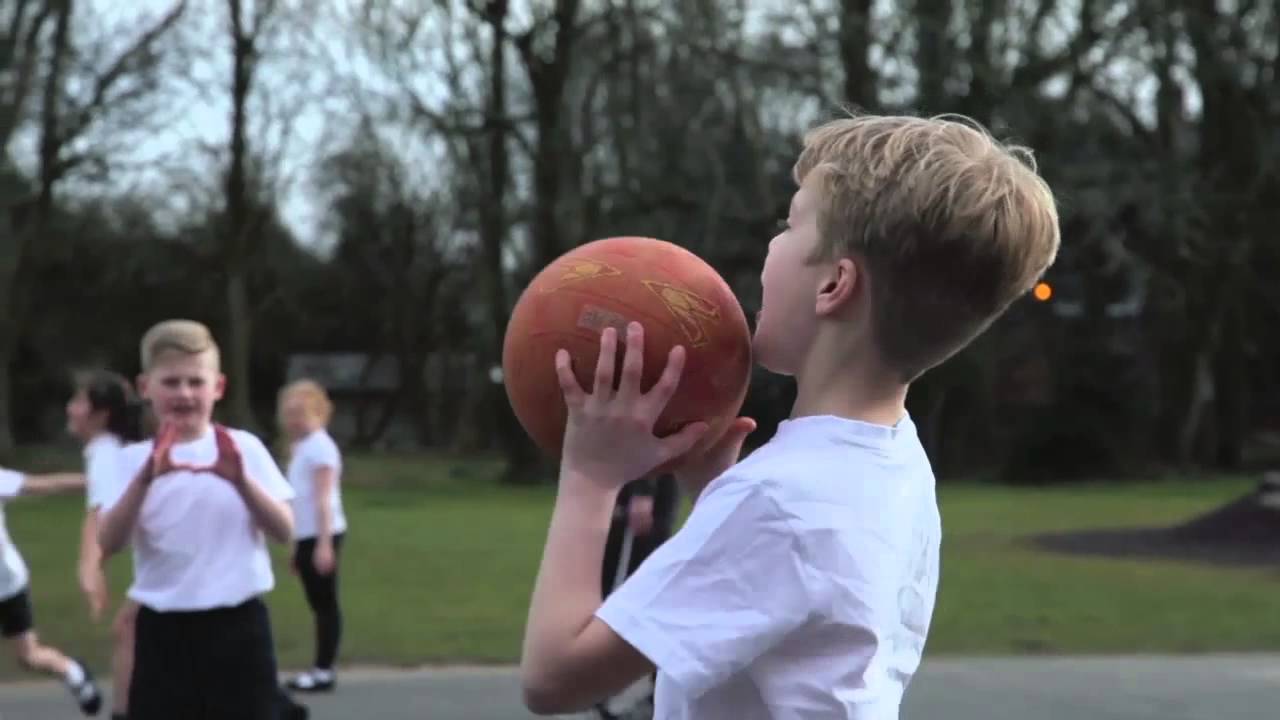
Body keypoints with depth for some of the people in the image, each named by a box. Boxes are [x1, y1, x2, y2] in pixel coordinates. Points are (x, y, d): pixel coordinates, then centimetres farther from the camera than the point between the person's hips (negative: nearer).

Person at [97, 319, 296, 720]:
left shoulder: (244, 448, 1)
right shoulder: (134, 459, 1)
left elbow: (284, 531, -7)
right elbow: (108, 543, -13)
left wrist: (242, 481, -25)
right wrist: (145, 479, -28)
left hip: (237, 625, 0)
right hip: (164, 630, 0)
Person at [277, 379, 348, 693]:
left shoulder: (319, 446, -11)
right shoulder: (301, 447, 17)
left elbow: (324, 499, -17)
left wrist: (324, 544, -23)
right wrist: (297, 546, 20)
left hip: (321, 535, -9)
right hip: (306, 536, 9)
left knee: (325, 602, -5)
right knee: (317, 603, 10)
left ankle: (324, 670, -3)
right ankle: (320, 668, 13)